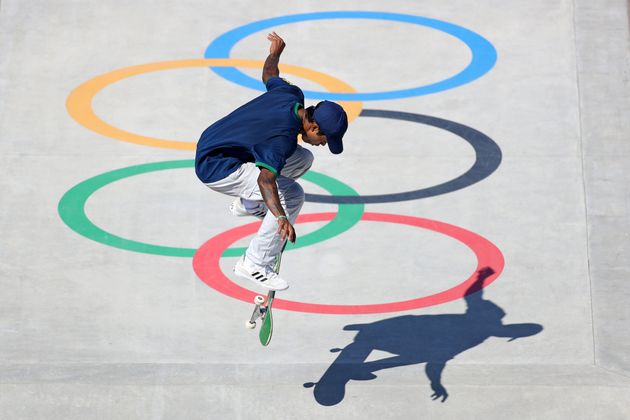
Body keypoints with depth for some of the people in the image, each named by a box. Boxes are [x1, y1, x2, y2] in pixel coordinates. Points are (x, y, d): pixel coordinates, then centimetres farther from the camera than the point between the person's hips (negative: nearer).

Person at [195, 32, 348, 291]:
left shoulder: (291, 93, -5)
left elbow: (269, 75, 17)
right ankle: (254, 265, -14)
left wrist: (275, 52, 39)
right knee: (292, 195, -23)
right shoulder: (283, 138, -31)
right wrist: (281, 217, -59)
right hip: (214, 168, -10)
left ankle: (248, 204, 24)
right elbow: (266, 179, -45)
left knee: (302, 159, 12)